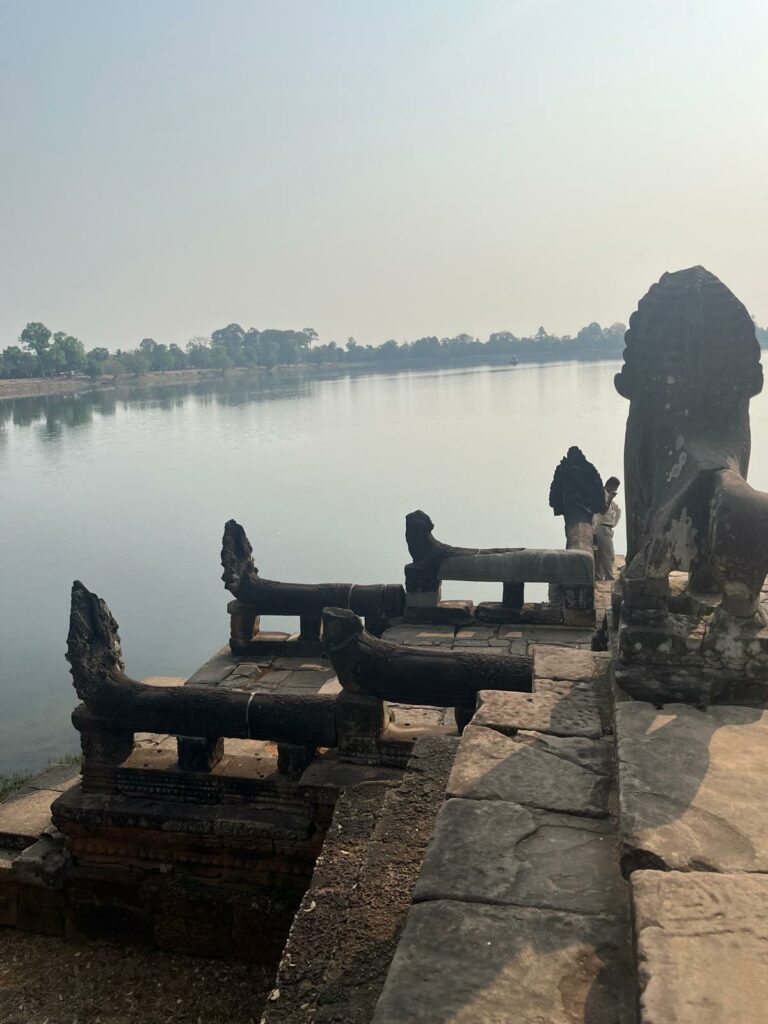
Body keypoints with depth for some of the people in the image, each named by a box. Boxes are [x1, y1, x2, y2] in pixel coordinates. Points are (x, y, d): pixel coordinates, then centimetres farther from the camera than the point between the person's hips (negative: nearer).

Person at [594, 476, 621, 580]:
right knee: (609, 555, -14)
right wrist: (610, 499, -21)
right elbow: (603, 511, -18)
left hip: (608, 528, 9)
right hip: (602, 528, -9)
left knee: (601, 556, 8)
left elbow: (618, 511, 23)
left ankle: (598, 578, 9)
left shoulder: (610, 496, 18)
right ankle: (609, 578, -17)